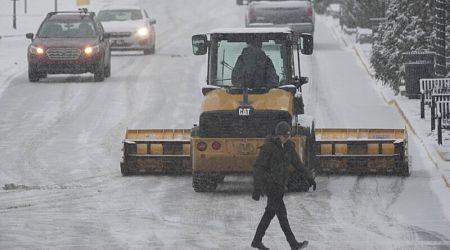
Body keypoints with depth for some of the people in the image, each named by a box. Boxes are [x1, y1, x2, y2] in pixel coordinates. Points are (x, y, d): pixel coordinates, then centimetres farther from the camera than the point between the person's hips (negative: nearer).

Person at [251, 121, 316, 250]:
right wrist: (257, 188, -23)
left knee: (270, 212, 13)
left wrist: (309, 177, 3)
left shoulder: (288, 146, 5)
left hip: (280, 184, 8)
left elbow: (297, 163, 12)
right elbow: (258, 167, -17)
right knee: (281, 213, -8)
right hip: (270, 183, -8)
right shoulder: (268, 147, -16)